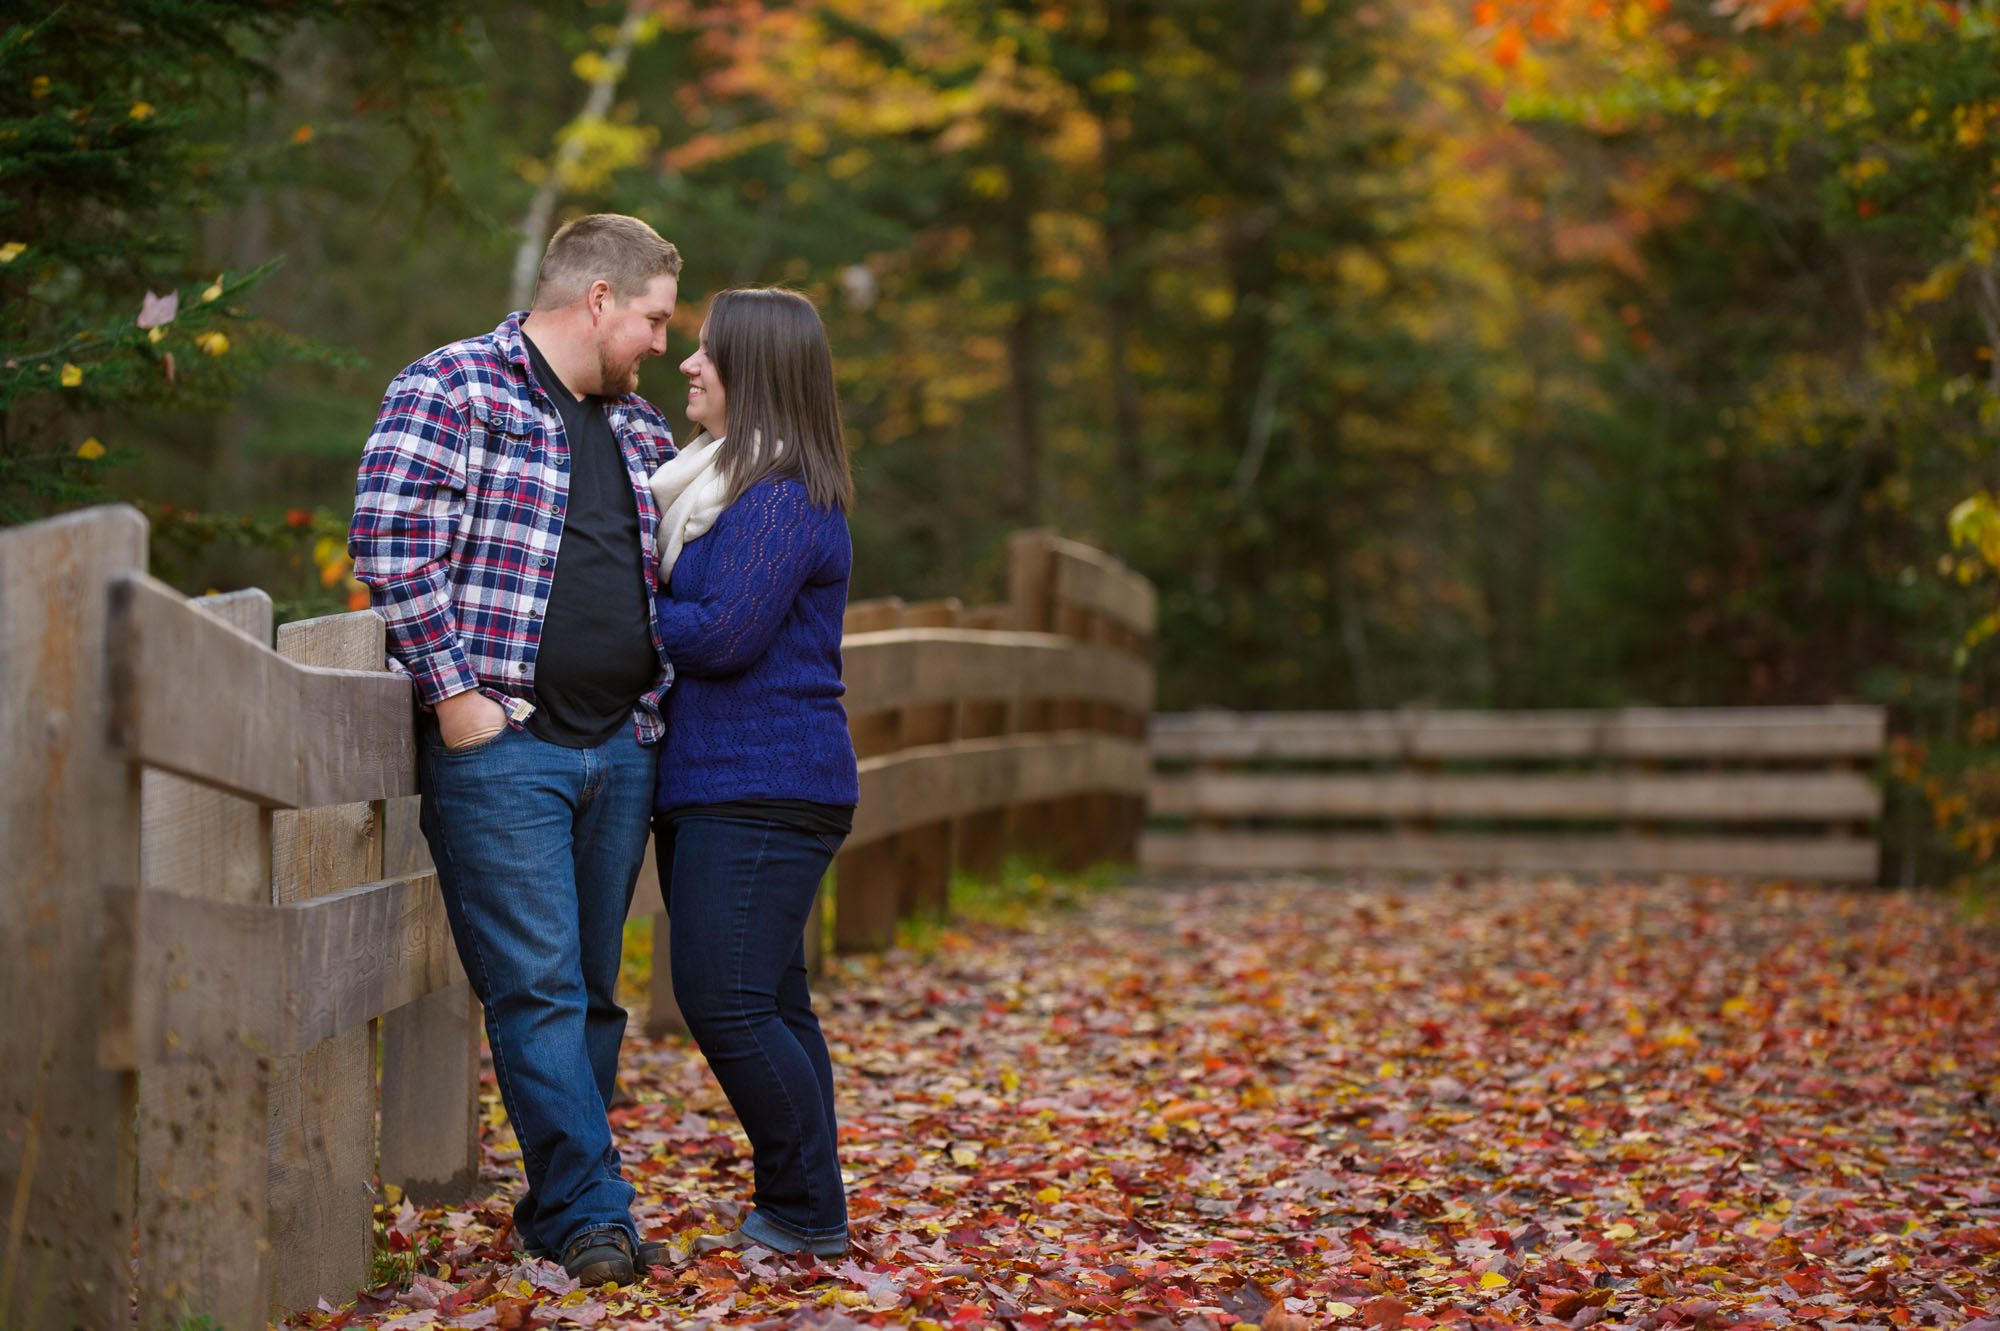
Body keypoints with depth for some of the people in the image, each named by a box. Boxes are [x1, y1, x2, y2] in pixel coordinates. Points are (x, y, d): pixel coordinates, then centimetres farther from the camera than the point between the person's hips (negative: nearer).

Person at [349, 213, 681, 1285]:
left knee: (591, 988, 9)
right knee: (538, 986, -8)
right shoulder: (451, 389, -4)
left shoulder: (638, 426, 18)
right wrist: (454, 690, -16)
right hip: (500, 746, -7)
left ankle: (559, 1210, 17)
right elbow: (391, 542, -13)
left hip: (621, 746, 7)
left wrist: (661, 692, 15)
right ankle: (593, 1212, -4)